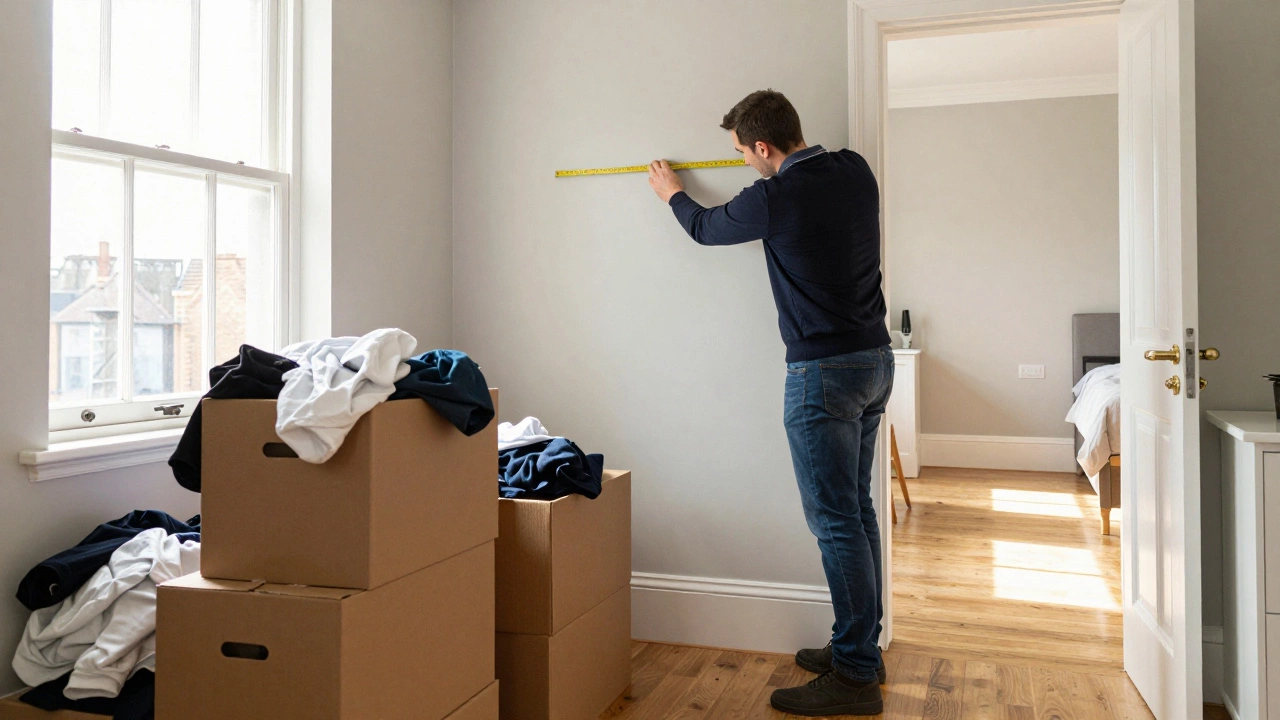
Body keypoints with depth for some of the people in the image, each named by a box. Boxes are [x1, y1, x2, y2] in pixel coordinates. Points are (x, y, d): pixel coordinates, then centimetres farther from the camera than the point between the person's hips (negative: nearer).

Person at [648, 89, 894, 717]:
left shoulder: (773, 198, -15)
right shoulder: (856, 171, 5)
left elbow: (706, 228, 6)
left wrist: (673, 193, 26)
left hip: (823, 372, -9)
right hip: (874, 360, 9)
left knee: (835, 521, -2)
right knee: (856, 510, 15)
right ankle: (860, 648, 27)